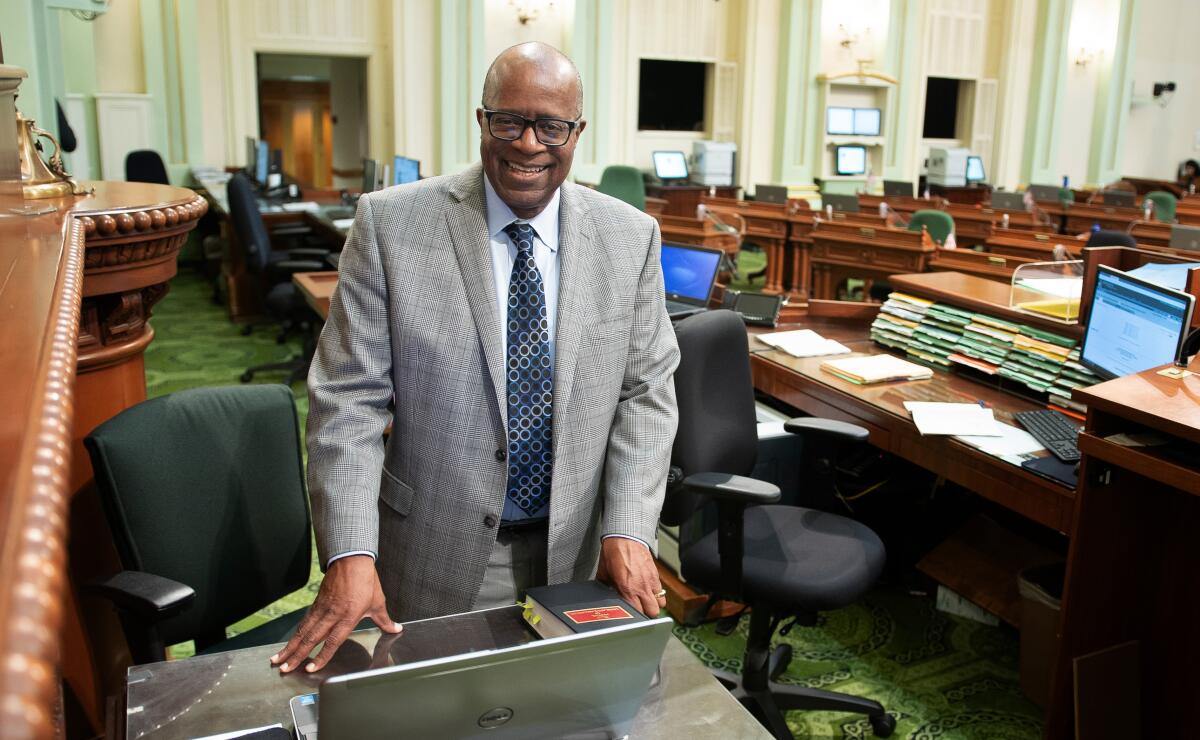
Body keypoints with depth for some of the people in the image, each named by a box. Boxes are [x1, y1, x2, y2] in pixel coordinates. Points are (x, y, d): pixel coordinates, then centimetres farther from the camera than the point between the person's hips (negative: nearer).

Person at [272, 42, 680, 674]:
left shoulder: (630, 237, -4)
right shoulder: (391, 224, -11)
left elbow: (645, 390, -2)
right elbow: (350, 397, -12)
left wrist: (627, 529, -12)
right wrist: (350, 554, -20)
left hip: (574, 551, 3)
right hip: (438, 553, -2)